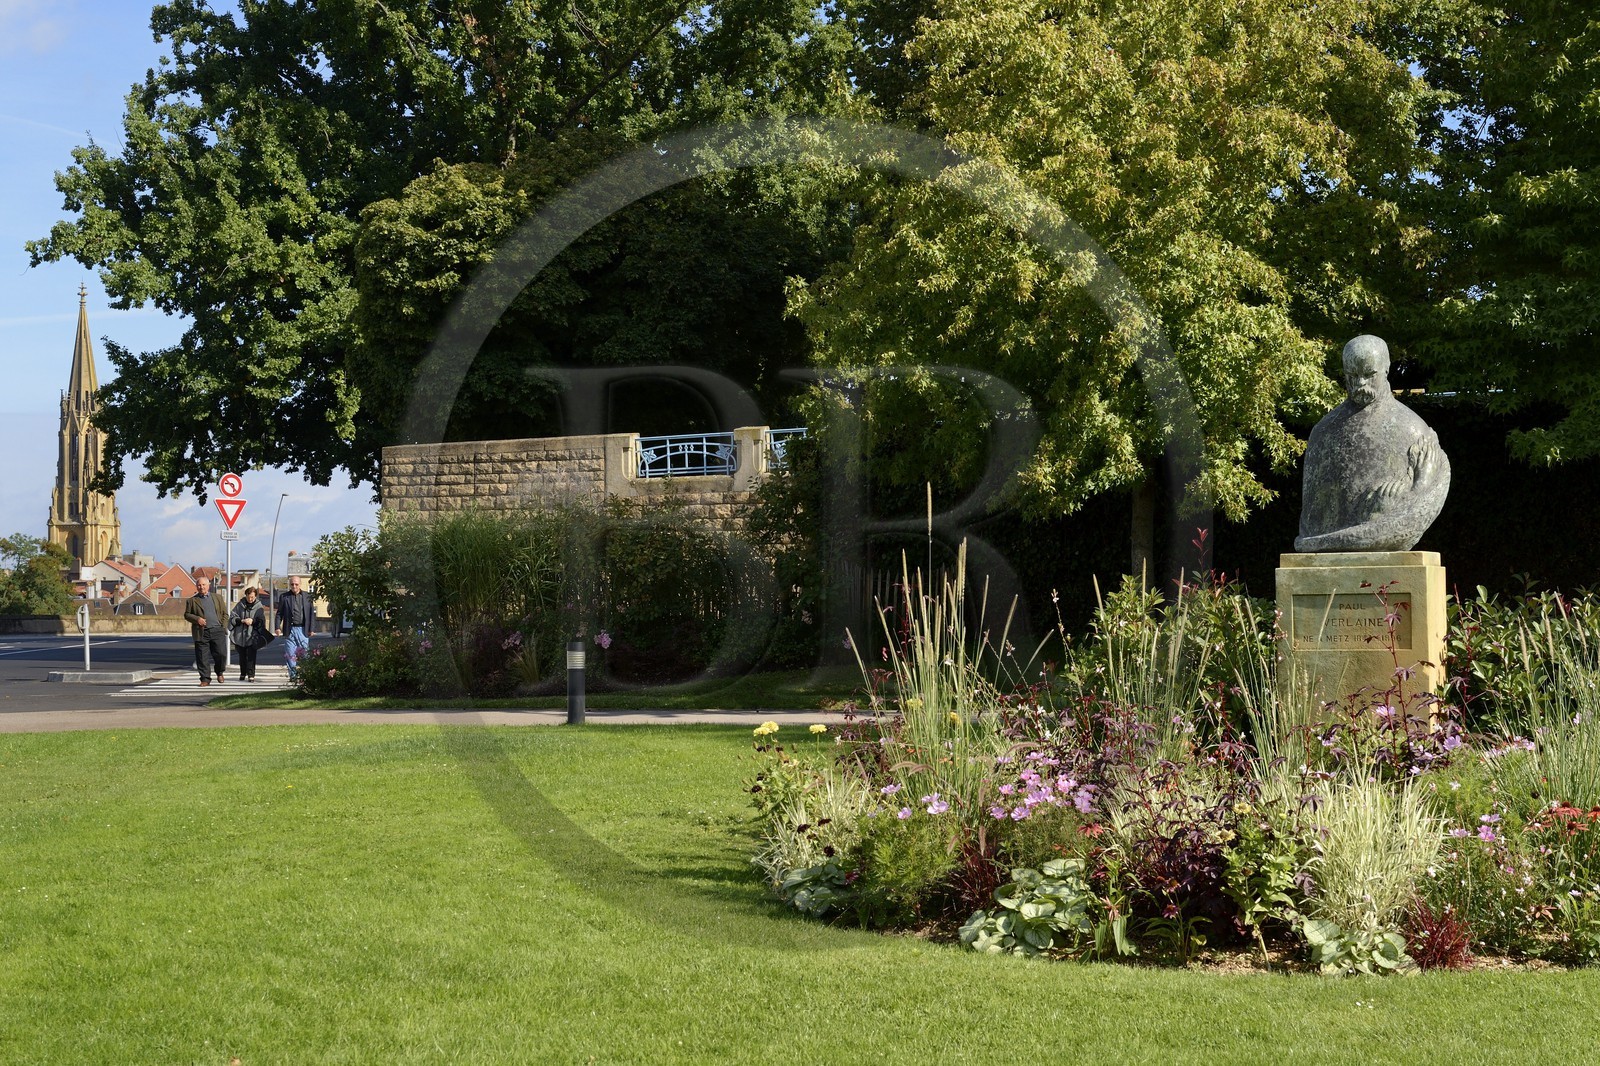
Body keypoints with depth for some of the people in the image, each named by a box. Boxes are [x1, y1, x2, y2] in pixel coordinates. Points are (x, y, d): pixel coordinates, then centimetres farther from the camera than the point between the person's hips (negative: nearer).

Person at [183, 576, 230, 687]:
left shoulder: (217, 597, 16)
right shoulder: (192, 601, 11)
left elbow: (225, 613, 16)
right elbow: (186, 615, 9)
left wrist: (223, 627, 4)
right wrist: (197, 619, -9)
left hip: (217, 630, 1)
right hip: (201, 632, -1)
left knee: (221, 654, -7)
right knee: (202, 657, -3)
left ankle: (220, 672, 18)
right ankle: (205, 679, 6)